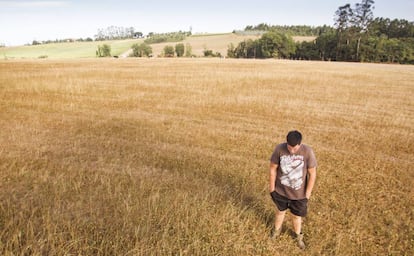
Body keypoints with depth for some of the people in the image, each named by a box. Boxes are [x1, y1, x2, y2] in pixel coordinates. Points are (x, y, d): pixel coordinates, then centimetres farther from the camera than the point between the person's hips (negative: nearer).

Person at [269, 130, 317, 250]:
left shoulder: (308, 152, -23)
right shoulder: (279, 149, -22)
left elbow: (312, 173, -12)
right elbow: (273, 168, -9)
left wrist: (308, 192, -7)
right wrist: (272, 186, -1)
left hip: (299, 193, 0)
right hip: (281, 190, 1)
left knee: (297, 215, 20)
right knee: (280, 211, 25)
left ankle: (298, 236, 48)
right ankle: (277, 229, 54)